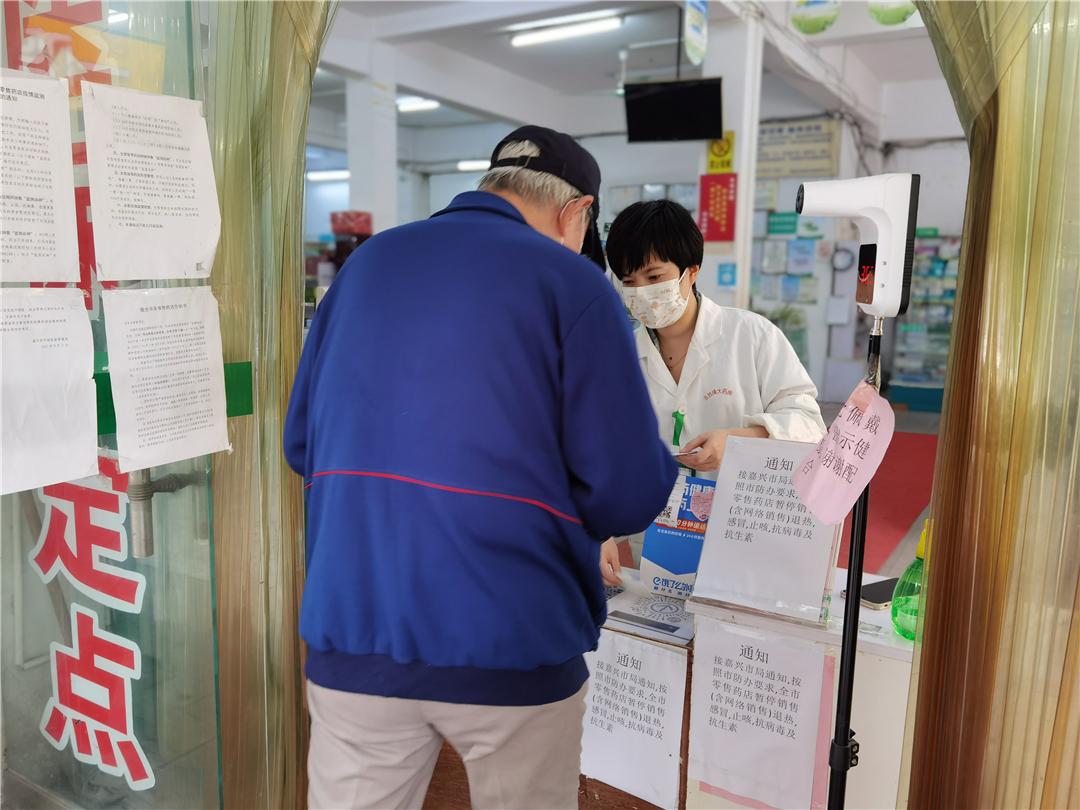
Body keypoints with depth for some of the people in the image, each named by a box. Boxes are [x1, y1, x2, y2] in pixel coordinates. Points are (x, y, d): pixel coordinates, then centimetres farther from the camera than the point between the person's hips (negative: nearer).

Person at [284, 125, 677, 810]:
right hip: (510, 641, -3)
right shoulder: (573, 284, -6)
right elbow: (627, 494, -11)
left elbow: (301, 443, 14)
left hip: (353, 632, 4)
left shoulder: (366, 263, 8)